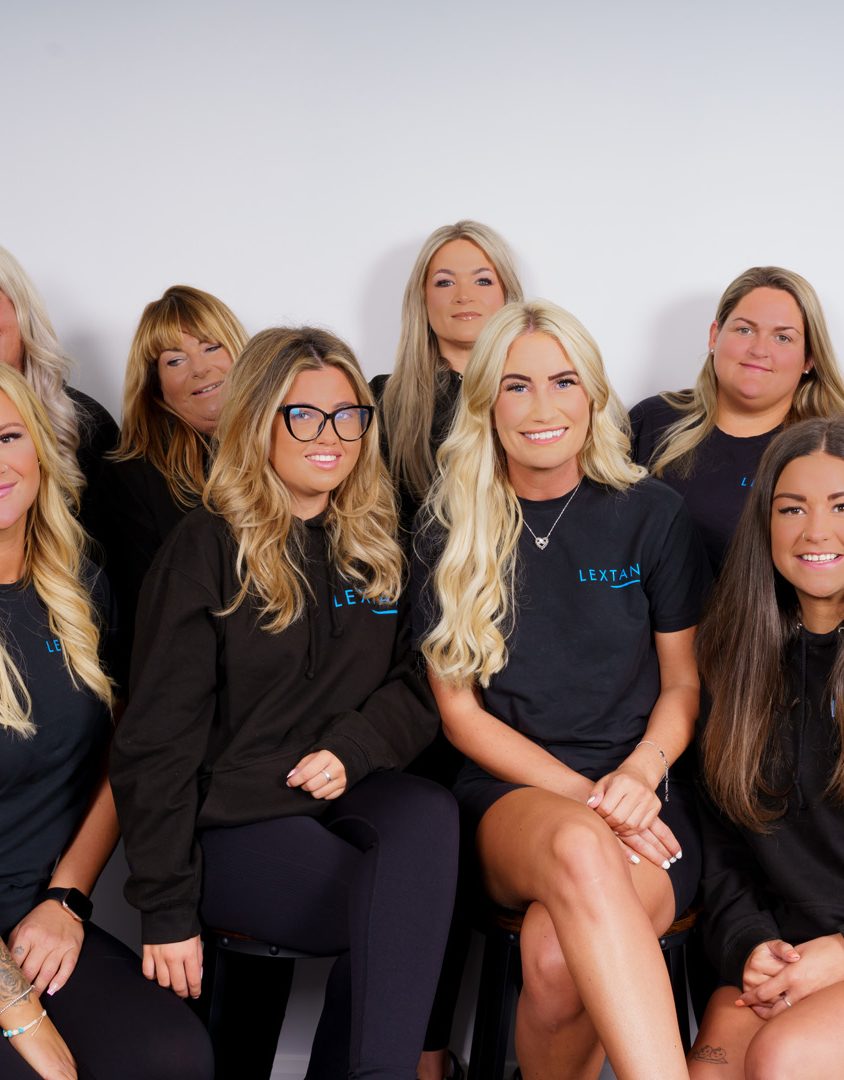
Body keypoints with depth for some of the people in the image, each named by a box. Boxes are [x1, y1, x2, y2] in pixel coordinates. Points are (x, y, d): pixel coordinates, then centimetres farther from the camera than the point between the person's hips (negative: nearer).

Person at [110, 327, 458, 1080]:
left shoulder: (379, 545, 9)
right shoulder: (205, 551, -5)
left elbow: (419, 687, 11)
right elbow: (158, 740, -8)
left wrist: (352, 748, -12)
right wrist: (166, 910, -10)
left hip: (347, 793, 5)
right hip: (232, 820, -4)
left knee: (430, 813, -30)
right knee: (411, 912, -27)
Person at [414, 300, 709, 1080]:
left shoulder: (653, 516, 7)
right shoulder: (449, 535, 8)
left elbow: (684, 683, 12)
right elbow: (460, 709, 6)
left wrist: (640, 771, -10)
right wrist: (582, 796, -8)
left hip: (646, 805, 0)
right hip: (511, 796, 0)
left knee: (559, 960, -34)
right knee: (579, 849, -39)